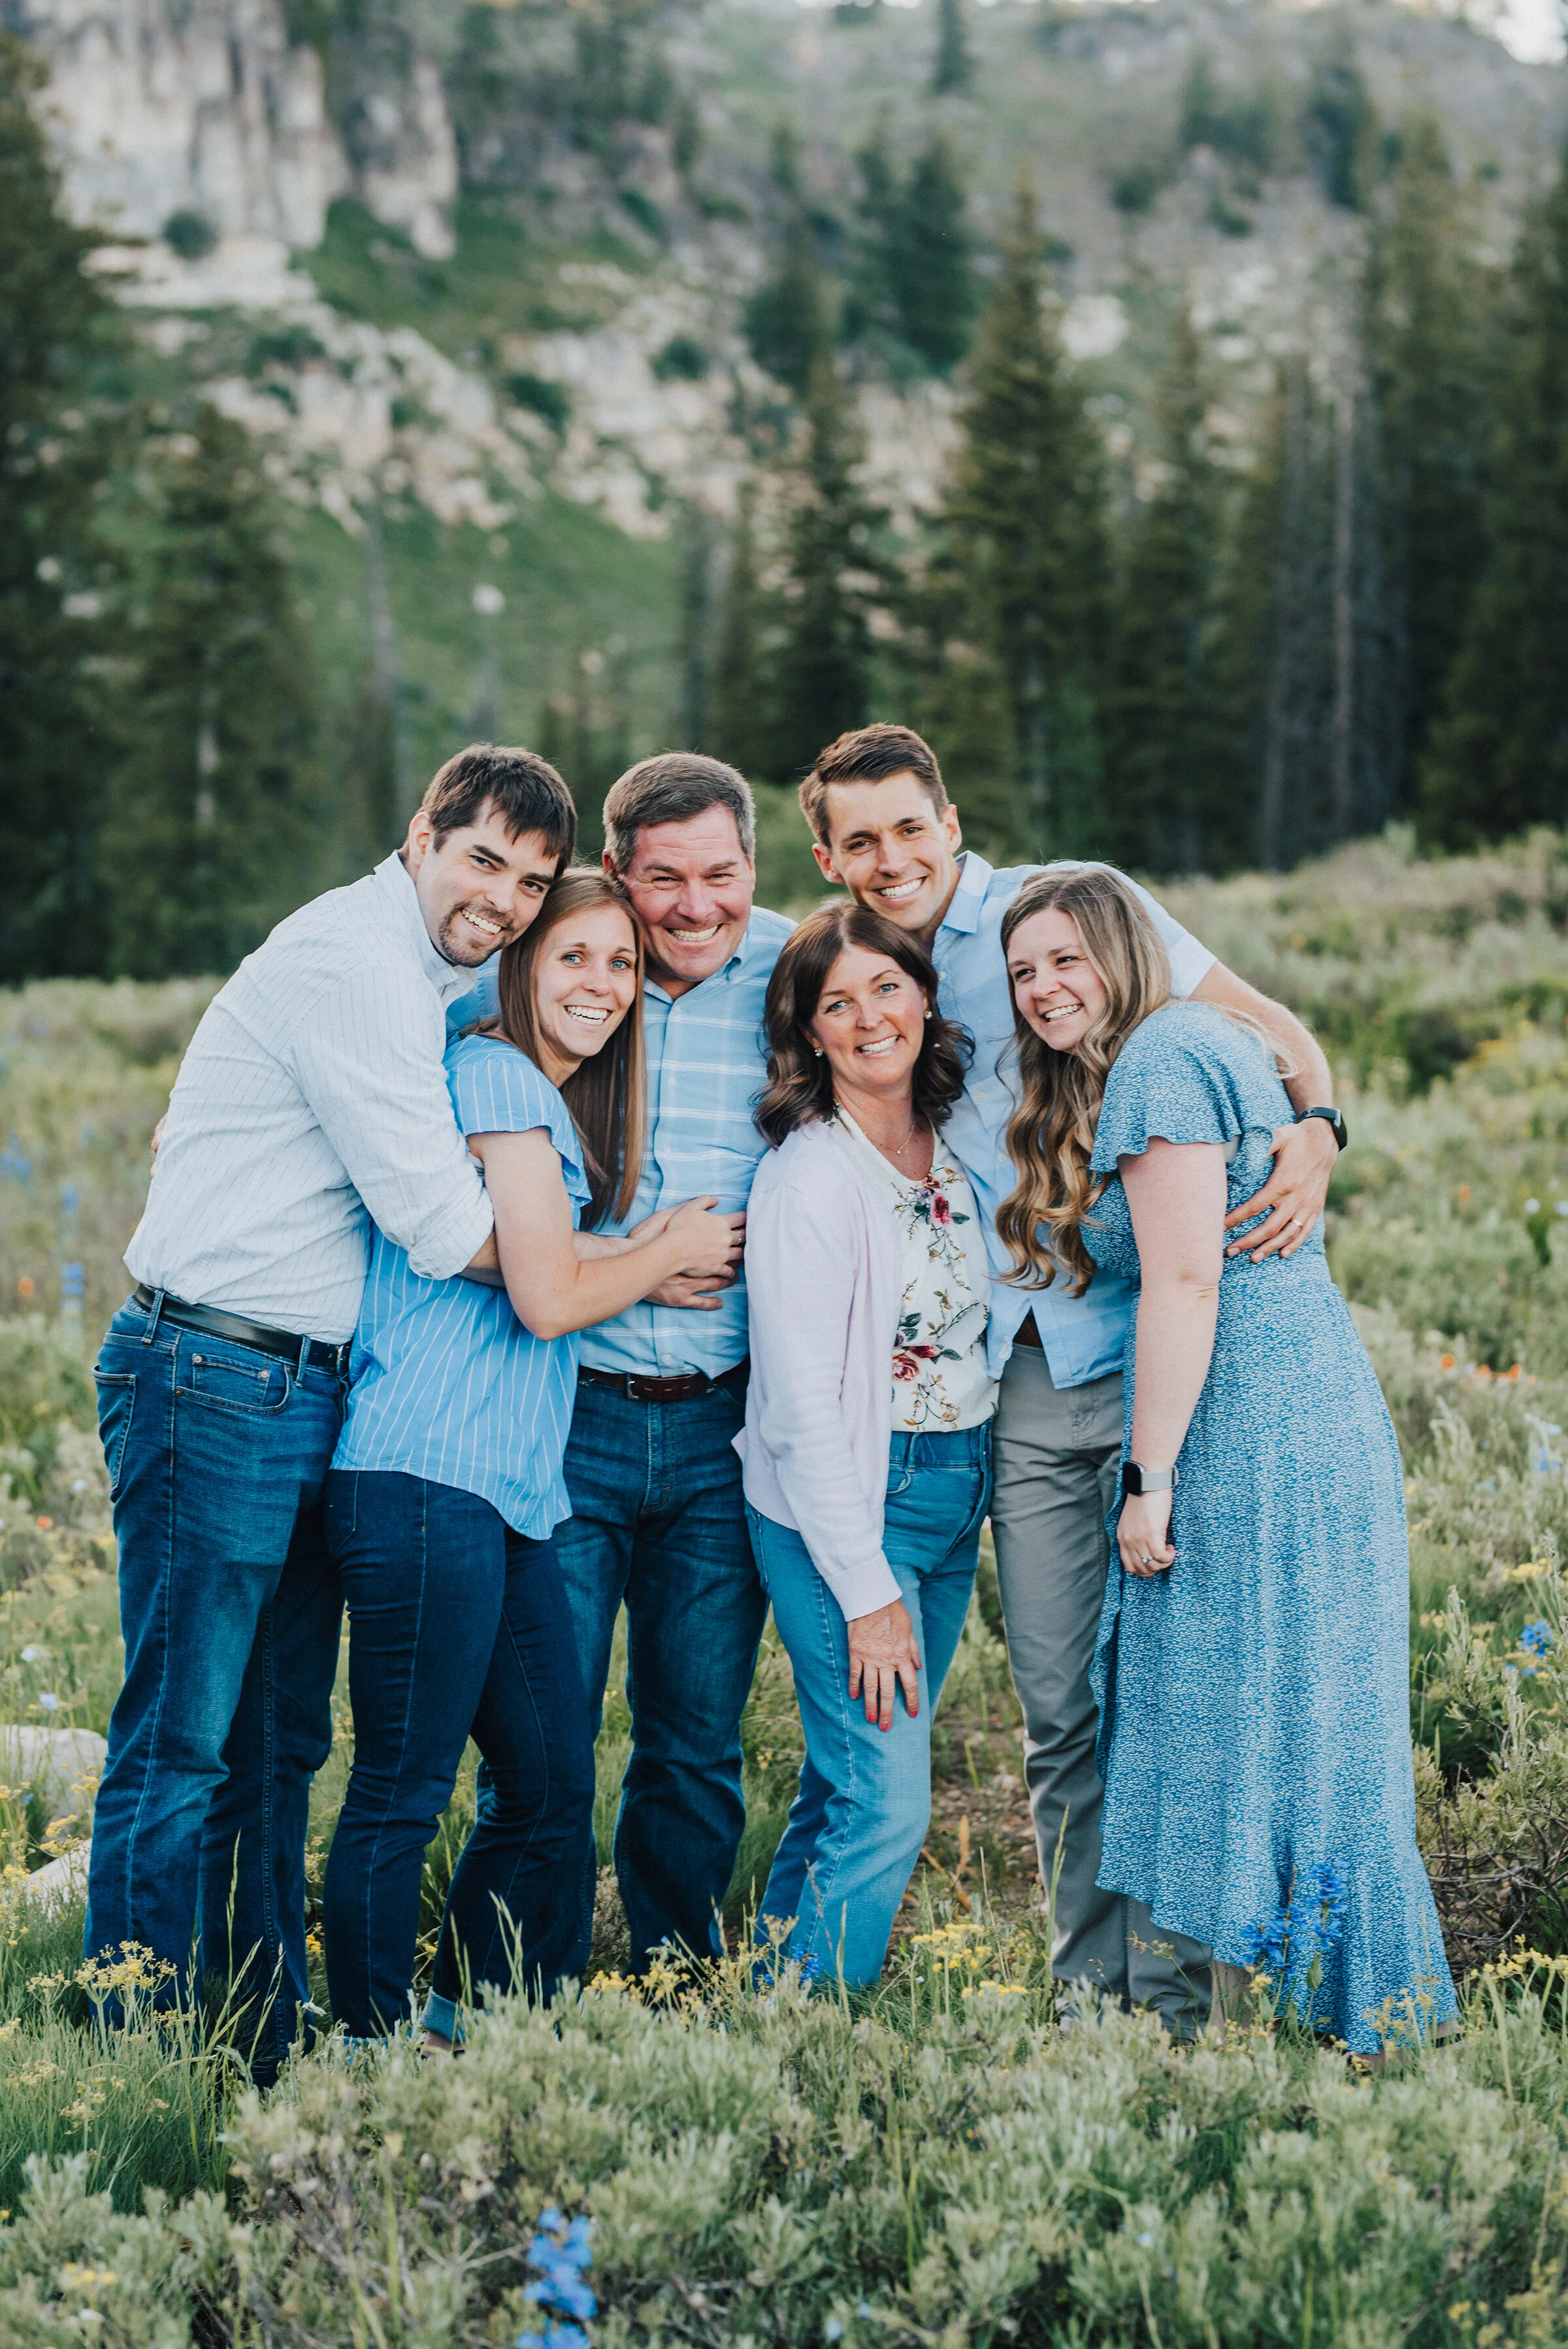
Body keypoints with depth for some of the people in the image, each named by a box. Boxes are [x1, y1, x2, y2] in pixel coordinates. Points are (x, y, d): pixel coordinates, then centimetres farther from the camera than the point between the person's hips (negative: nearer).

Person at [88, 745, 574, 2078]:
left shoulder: (429, 978, 17)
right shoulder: (353, 962, -14)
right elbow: (444, 1228, -17)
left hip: (304, 1392, 10)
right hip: (214, 1380, -10)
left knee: (276, 1748, 13)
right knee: (180, 1746, -5)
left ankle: (266, 2060, 21)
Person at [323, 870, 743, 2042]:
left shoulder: (548, 1102, 24)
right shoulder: (499, 1076, -7)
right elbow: (547, 1299, -12)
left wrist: (641, 1250, 11)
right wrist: (672, 1250, 3)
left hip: (507, 1500, 10)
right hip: (430, 1484, -10)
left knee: (552, 1785, 12)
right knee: (401, 1798, -4)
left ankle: (470, 2033, 21)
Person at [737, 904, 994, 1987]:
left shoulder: (954, 1146, 6)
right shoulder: (810, 1175, -15)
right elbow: (803, 1405, -16)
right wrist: (867, 1591, -17)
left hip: (957, 1496, 7)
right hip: (843, 1509, -7)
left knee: (845, 1788, 13)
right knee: (886, 1805, -9)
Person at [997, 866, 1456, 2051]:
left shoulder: (1160, 1061, -11)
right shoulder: (1202, 1042, 19)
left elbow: (1185, 1284, -17)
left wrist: (1149, 1482, -16)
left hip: (1249, 1429, -10)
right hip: (1318, 1411, 10)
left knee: (1238, 1730, -3)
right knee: (1287, 1730, 13)